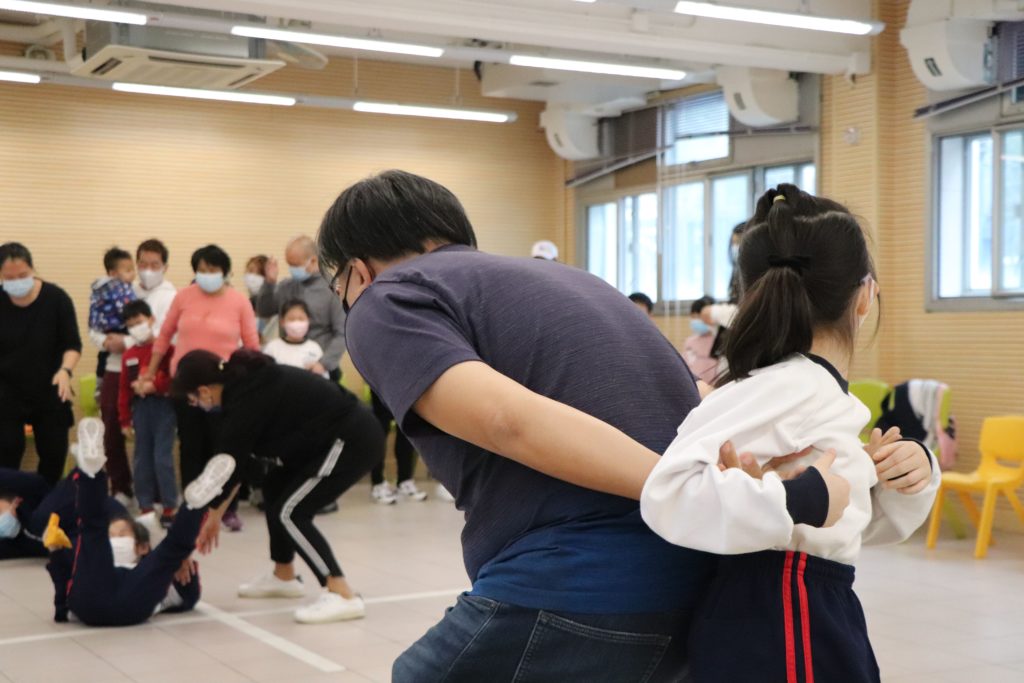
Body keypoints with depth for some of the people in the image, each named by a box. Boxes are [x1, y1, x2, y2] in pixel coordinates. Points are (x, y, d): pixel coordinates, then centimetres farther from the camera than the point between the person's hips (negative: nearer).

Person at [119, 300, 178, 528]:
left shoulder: (167, 349, -4)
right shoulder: (128, 355, 12)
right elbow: (124, 388, 13)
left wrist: (153, 385, -21)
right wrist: (124, 418, 10)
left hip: (163, 405, -5)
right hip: (140, 407, 5)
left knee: (162, 456, -7)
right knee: (142, 457, 8)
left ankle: (169, 507, 1)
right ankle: (145, 506, 16)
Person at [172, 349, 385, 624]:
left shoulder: (245, 400, -19)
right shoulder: (246, 382, 9)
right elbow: (243, 459, 15)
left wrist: (212, 515, 3)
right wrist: (216, 514, 19)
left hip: (353, 440, -10)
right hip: (343, 435, 10)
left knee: (289, 511, -10)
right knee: (275, 487, 19)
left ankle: (343, 596, -16)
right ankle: (284, 577, 32)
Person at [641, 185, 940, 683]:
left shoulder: (815, 392, 9)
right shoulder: (796, 386, -19)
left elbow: (866, 526, 21)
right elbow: (668, 492, -30)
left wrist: (910, 479, 3)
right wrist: (801, 500, -31)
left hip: (809, 621, 10)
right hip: (775, 630, -10)